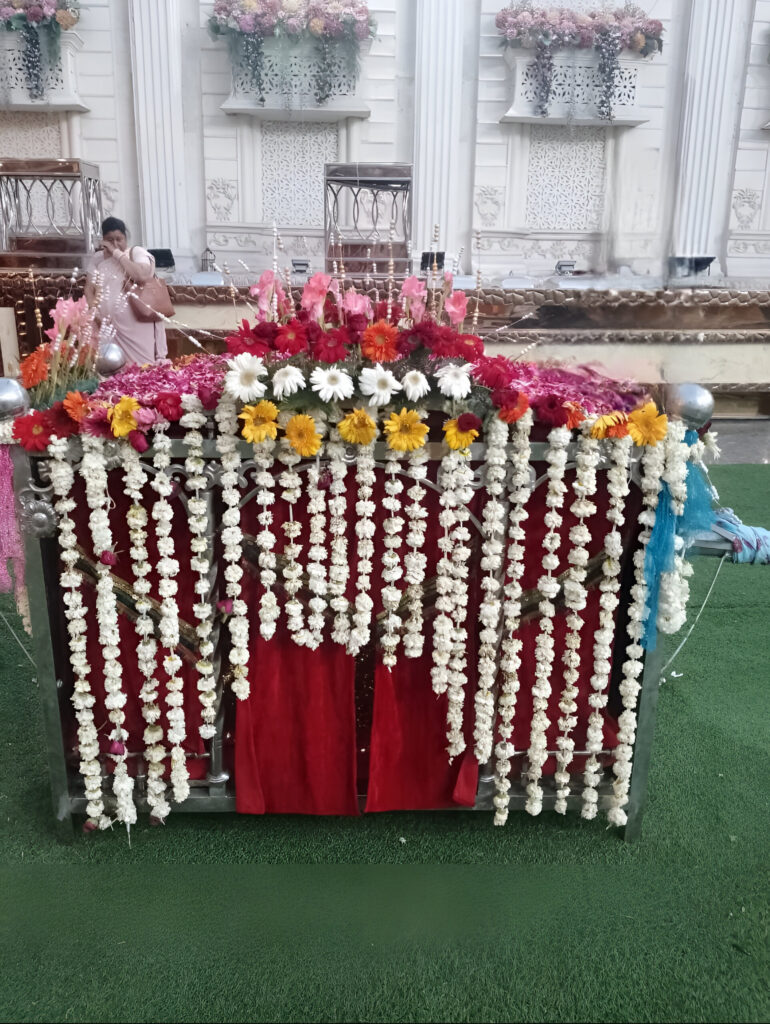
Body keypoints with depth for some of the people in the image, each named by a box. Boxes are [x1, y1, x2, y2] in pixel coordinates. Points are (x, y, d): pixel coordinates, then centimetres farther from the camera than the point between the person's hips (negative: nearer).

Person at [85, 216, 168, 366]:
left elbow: (142, 276, -20)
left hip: (136, 327, -3)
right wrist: (95, 313, -5)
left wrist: (117, 253, -14)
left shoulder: (137, 252, 0)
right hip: (109, 327, 4)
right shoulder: (98, 258, 13)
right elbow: (89, 289, 11)